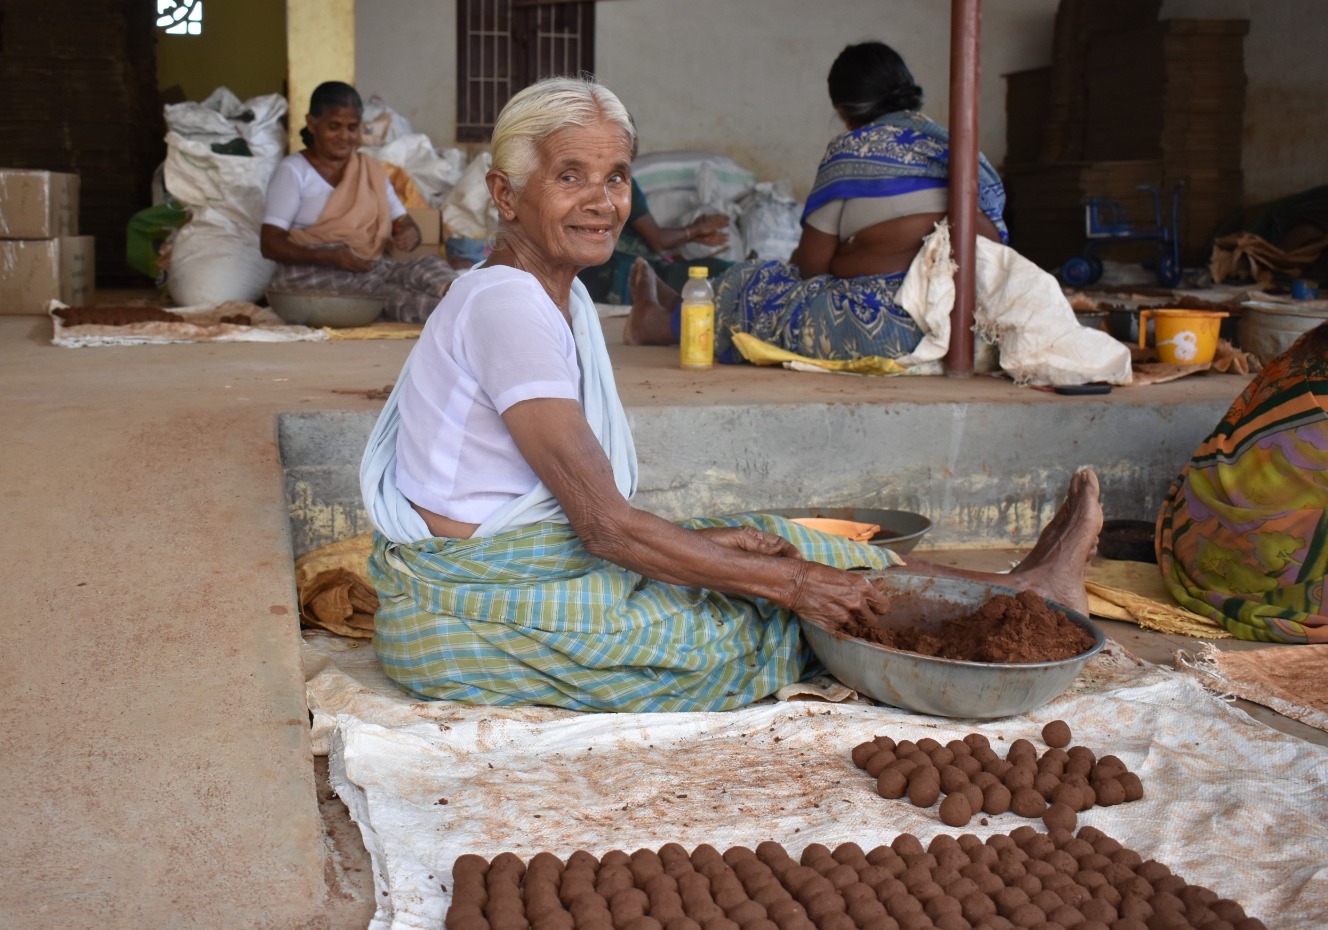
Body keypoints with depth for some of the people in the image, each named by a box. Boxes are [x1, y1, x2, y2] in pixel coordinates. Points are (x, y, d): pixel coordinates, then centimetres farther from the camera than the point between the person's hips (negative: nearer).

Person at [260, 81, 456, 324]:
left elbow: (403, 223, 16)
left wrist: (410, 234, -12)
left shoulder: (372, 170, 19)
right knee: (388, 296, -34)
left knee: (431, 265, -27)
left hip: (371, 268, 4)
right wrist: (330, 257, -21)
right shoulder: (294, 171, 3)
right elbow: (270, 244, -5)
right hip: (310, 276, -4)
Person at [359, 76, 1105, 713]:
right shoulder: (504, 303, -21)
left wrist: (695, 539, -7)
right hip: (468, 612, -8)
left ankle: (1008, 595, 13)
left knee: (757, 542, 2)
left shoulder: (561, 295, 7)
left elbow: (588, 513, 7)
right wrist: (791, 583, -19)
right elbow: (604, 524, -24)